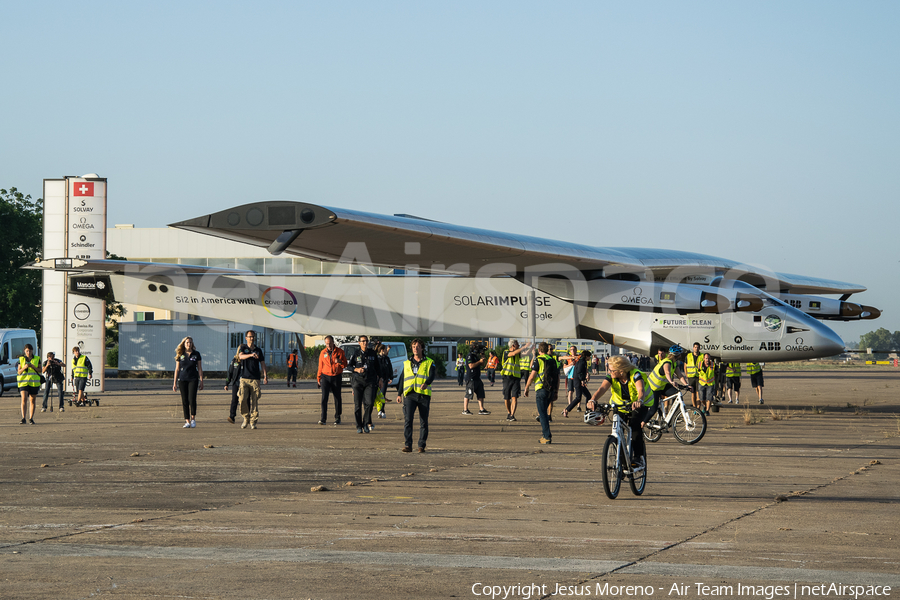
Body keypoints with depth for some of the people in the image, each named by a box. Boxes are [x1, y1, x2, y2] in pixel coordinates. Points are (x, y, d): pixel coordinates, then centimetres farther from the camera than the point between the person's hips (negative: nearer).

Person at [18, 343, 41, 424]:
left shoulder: (37, 359, 8)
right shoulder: (21, 359, 8)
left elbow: (40, 370, 4)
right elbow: (19, 372, 5)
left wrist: (33, 366, -13)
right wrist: (24, 367, -15)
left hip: (34, 382, 1)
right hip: (23, 382, -1)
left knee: (32, 401, 3)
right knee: (24, 399, -16)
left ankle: (31, 418, 11)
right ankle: (23, 418, -16)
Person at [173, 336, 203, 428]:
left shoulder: (196, 354, 4)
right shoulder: (180, 355, 6)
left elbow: (200, 368, 7)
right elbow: (177, 369, 9)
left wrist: (201, 381, 2)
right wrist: (174, 382, 6)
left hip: (193, 379, -1)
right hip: (182, 379, 1)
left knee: (192, 399, -12)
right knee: (184, 401, 1)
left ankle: (193, 419, 5)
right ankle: (187, 421, 7)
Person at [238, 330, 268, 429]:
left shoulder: (258, 350, 12)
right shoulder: (243, 348, 5)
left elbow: (262, 363, 9)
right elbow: (241, 356, -17)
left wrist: (265, 376, -4)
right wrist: (251, 355, -37)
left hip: (255, 379, 1)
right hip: (244, 378, -1)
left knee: (254, 401, -3)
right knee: (243, 399, -10)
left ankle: (253, 422, 3)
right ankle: (246, 418, 9)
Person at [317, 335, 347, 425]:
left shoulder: (339, 351, 2)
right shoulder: (323, 353, 6)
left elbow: (345, 364, 2)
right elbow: (320, 366, 12)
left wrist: (340, 361, -20)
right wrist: (318, 378, 9)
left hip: (336, 377, 0)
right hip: (325, 377, 0)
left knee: (337, 398, 4)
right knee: (324, 397, -10)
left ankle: (337, 418, 15)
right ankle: (323, 418, -14)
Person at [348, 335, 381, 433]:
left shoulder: (372, 353, 9)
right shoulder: (356, 353, 3)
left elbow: (377, 366, 20)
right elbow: (349, 365, 8)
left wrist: (379, 377, 17)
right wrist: (356, 369, -11)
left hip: (370, 381, 1)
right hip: (358, 380, -1)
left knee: (369, 402, -14)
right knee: (357, 404, -1)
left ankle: (366, 423, 1)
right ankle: (359, 426, 8)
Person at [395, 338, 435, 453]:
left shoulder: (429, 363, 8)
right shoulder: (407, 363, 17)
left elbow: (432, 376, -8)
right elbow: (402, 379, 21)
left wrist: (426, 383, -29)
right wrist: (399, 394, 14)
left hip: (424, 395, -1)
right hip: (409, 395, 1)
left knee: (423, 422, 2)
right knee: (407, 419, -12)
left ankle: (422, 445, 9)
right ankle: (408, 445, -14)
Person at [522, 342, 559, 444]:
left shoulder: (538, 360, -7)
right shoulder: (553, 361, 12)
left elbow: (532, 376, -11)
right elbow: (557, 377, 14)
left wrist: (526, 388, -1)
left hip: (541, 389, -6)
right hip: (551, 390, 6)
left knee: (543, 414, -4)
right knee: (544, 413, 20)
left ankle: (547, 437, -10)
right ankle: (545, 434, 20)